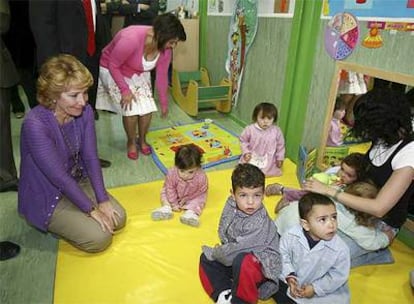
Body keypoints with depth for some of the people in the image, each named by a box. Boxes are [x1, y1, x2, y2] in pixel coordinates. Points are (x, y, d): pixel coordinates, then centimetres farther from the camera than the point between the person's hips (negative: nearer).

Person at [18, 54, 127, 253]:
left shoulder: (84, 112, -13)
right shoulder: (35, 124, -31)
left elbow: (91, 158, -10)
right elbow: (59, 176, -27)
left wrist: (103, 200, -14)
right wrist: (91, 209, -20)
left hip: (78, 182, 6)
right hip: (46, 197, -5)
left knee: (117, 219, -4)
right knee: (98, 237, -15)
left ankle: (67, 219, 17)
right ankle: (50, 223, 12)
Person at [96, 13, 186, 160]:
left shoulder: (165, 48, -18)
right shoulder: (131, 38, -38)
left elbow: (162, 76, -6)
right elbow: (113, 65, -25)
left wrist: (164, 103, 1)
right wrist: (125, 90, -25)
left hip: (138, 74, 5)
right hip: (113, 71, -5)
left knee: (148, 108, -7)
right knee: (131, 108, -16)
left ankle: (142, 139, 20)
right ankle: (131, 142, 11)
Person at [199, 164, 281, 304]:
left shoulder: (260, 223, -29)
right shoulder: (231, 205, -8)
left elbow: (239, 249, -26)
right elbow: (223, 233, 8)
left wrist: (213, 253, -12)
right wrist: (221, 250, -6)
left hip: (262, 265, -8)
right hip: (235, 256, 8)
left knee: (241, 262, -38)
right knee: (205, 258, 2)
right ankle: (224, 292, -9)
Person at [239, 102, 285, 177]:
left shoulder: (276, 131, -11)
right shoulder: (250, 129, -15)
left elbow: (280, 145, 2)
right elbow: (243, 141, -1)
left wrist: (280, 158, 3)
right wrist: (246, 152, -11)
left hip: (269, 161, 1)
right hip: (252, 158, -1)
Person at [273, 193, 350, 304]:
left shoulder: (340, 248, -24)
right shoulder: (291, 236, -21)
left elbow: (339, 275, -12)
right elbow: (283, 255, -5)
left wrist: (315, 288, -14)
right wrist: (289, 276, -18)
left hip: (322, 291, -1)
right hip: (292, 282, 1)